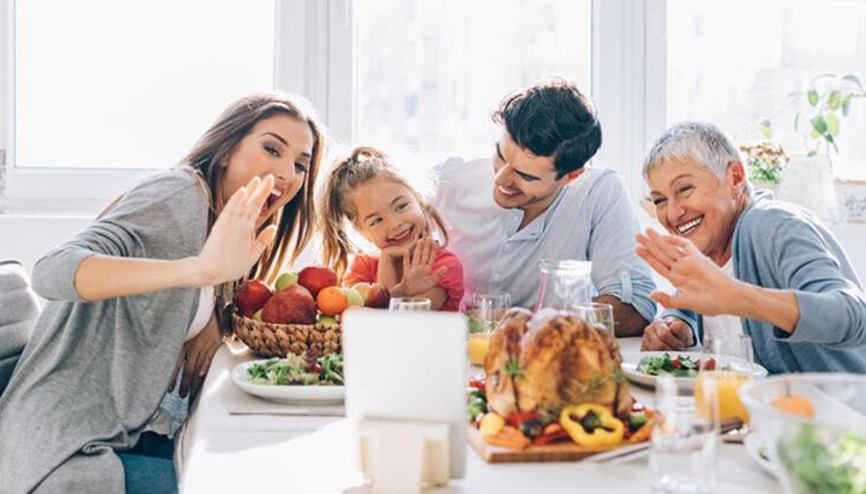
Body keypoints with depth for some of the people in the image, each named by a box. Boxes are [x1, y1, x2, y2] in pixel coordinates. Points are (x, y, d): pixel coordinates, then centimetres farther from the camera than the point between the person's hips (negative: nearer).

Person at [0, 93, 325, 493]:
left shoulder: (217, 223, 13)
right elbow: (52, 272, -28)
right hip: (65, 457, -8)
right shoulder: (181, 193, -14)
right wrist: (201, 269, -42)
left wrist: (215, 317, -5)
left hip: (128, 440, 8)